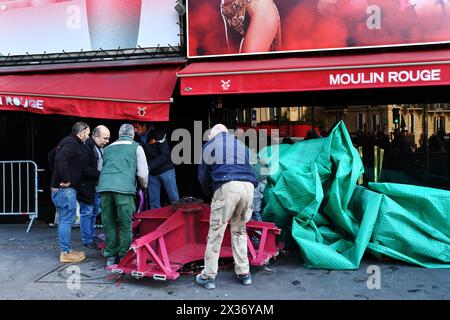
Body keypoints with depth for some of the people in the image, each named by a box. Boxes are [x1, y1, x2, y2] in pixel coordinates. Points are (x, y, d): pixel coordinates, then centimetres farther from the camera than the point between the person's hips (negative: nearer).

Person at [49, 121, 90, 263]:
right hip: (66, 188, -10)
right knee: (67, 220, -4)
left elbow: (51, 156, 28)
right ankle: (66, 252, 3)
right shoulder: (72, 144, -14)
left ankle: (66, 250, 24)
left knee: (65, 220, 15)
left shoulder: (68, 141, 17)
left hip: (58, 187, 10)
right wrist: (65, 178, -25)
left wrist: (57, 175, 26)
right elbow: (60, 158, -31)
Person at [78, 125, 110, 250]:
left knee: (95, 212, 18)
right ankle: (87, 240, 14)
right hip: (87, 187, -9)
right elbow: (84, 168, -24)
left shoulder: (102, 147, 11)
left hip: (98, 186, 9)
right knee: (86, 213, 2)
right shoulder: (86, 147, -17)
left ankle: (92, 235, 33)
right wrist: (100, 174, -24)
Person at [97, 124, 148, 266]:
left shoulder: (108, 148, 25)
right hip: (124, 188, -4)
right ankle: (123, 257, 11)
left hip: (104, 186, 4)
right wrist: (144, 185, 27)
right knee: (125, 224, 6)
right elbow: (143, 174, 8)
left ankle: (110, 256, 19)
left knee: (108, 223, 11)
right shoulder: (136, 147, 13)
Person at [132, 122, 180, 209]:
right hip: (151, 173, 5)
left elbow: (165, 155, -18)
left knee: (174, 200, -1)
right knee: (154, 202, 7)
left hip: (165, 170, -5)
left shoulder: (158, 134, -12)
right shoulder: (139, 138, 2)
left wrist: (149, 167, -23)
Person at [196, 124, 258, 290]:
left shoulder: (209, 145, 19)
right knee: (239, 230, 17)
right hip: (248, 186, 4)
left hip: (227, 186, -4)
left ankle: (208, 276, 6)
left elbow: (203, 176, 17)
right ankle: (244, 273, 19)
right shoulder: (241, 145, 30)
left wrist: (211, 194, 32)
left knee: (216, 232, 2)